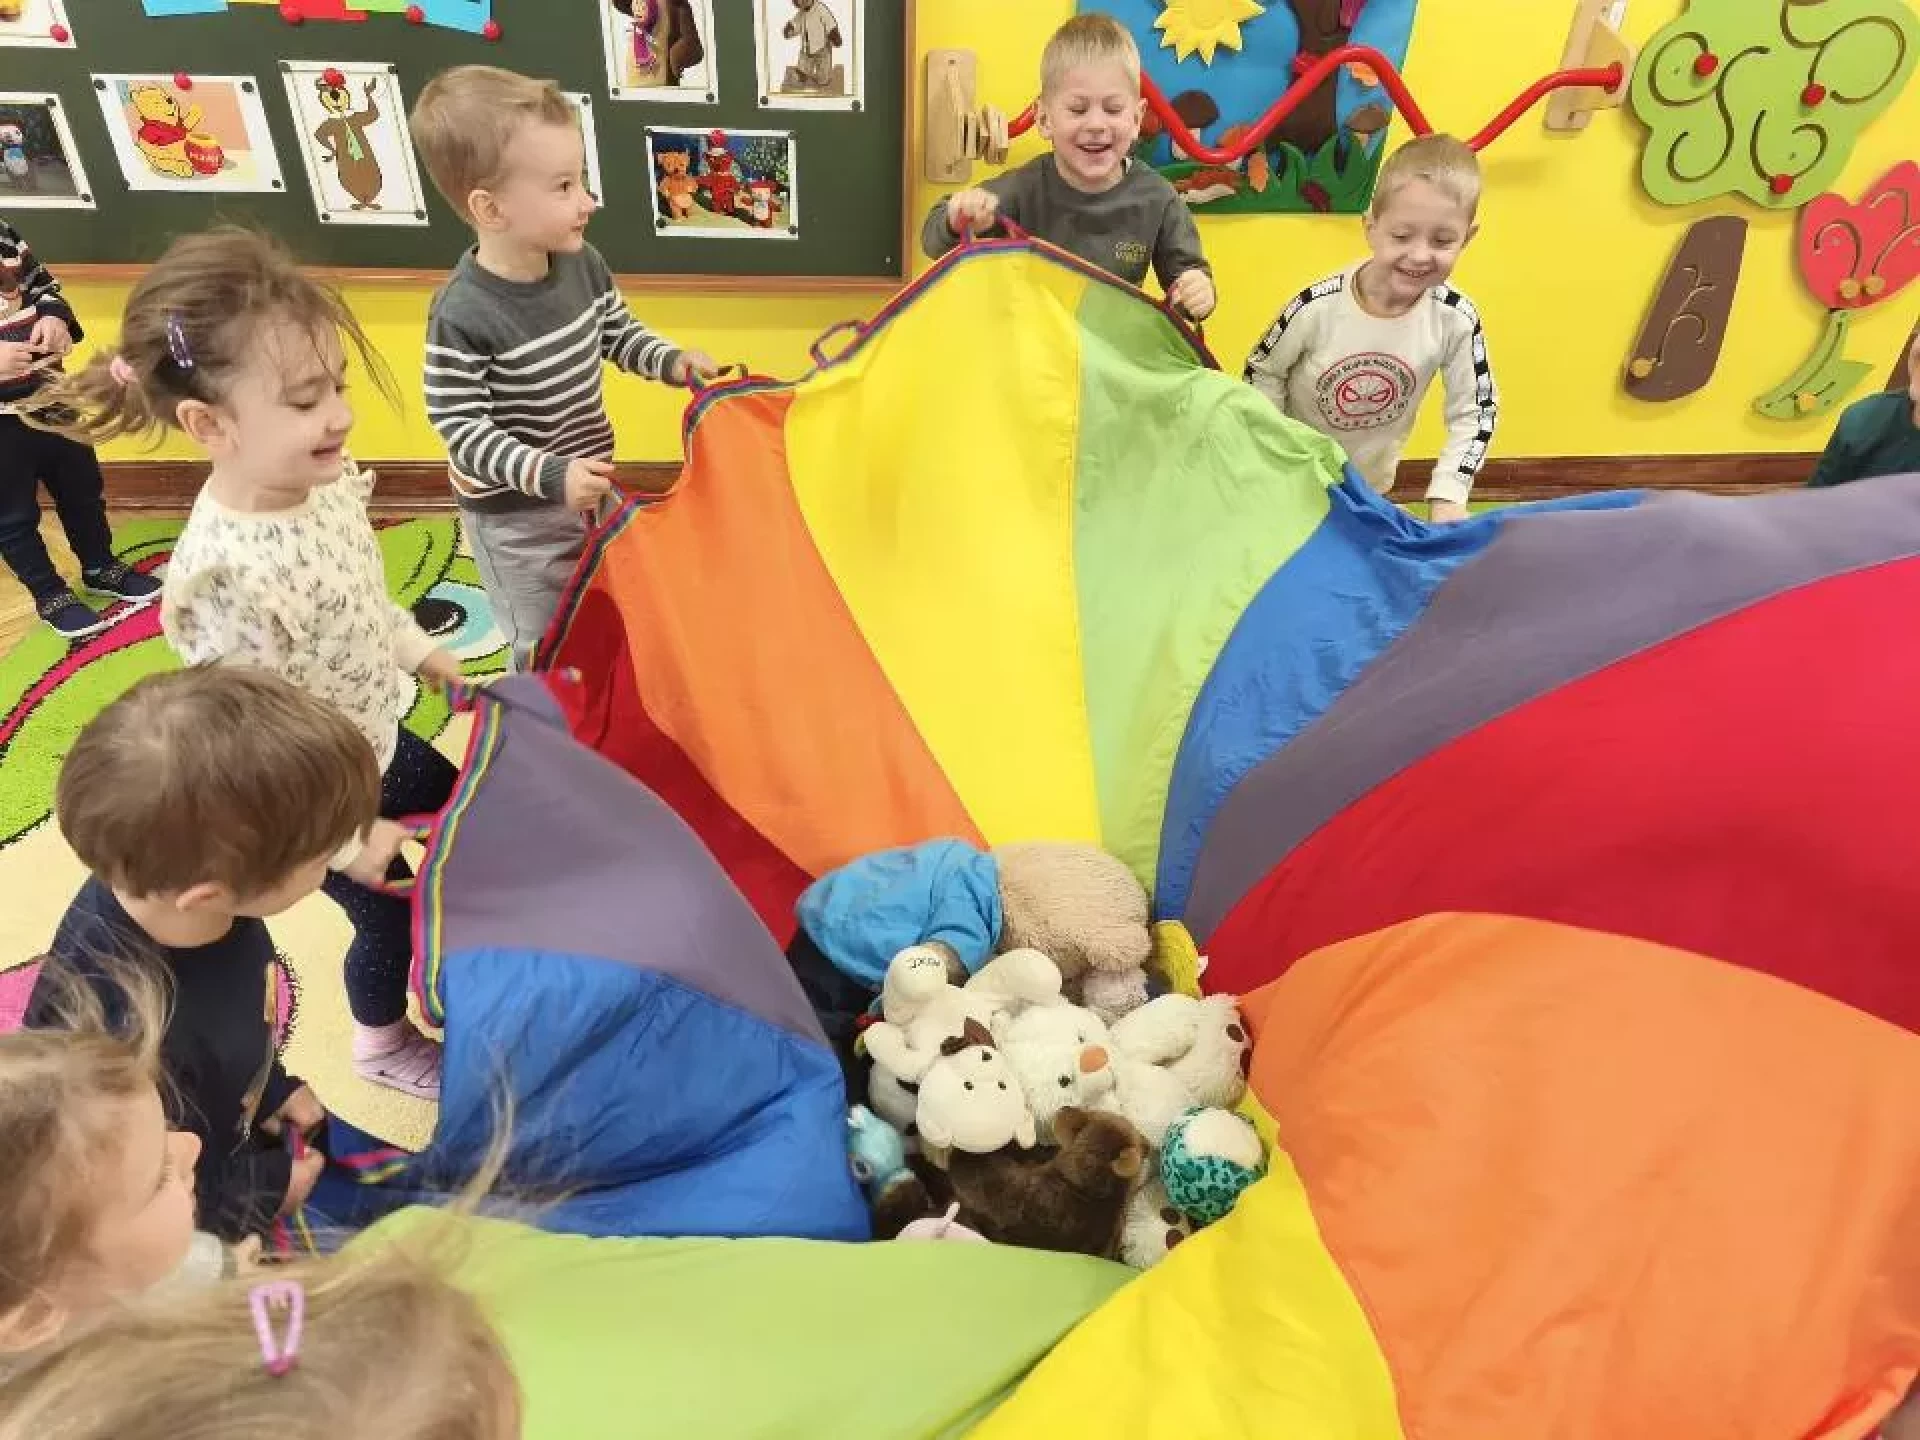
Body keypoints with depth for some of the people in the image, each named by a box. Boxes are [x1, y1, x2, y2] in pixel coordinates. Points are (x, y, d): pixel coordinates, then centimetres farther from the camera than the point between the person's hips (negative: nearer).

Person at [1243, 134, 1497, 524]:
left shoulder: (1456, 320, -21)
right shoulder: (1318, 306, -27)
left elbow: (1475, 413, -10)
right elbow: (1262, 371, -11)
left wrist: (1447, 495, -19)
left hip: (1369, 489, 2)